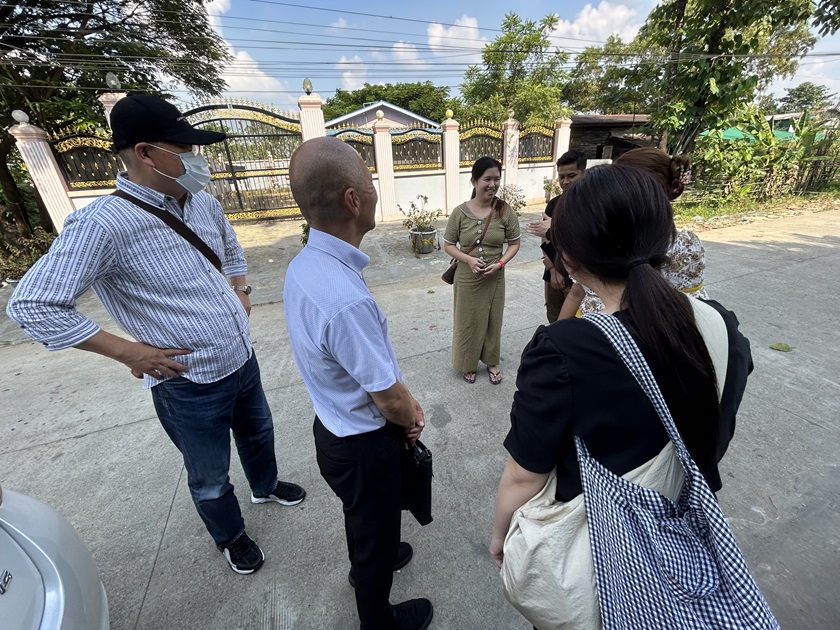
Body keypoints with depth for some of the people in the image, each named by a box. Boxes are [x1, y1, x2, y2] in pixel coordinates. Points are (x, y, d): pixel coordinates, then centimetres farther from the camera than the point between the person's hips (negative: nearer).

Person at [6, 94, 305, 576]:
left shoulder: (204, 203, -1)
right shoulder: (102, 224, -21)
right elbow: (32, 306, -17)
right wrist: (131, 352, -17)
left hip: (244, 360, 6)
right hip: (191, 385, -6)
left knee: (258, 433, 30)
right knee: (210, 479, 20)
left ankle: (266, 486, 61)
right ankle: (230, 537, 51)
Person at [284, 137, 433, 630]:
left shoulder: (303, 265, -8)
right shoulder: (347, 300, -38)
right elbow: (389, 401, -25)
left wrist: (404, 402, 1)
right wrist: (412, 419, -3)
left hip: (334, 427, 8)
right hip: (364, 446, -7)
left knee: (363, 516, 35)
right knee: (377, 530, 23)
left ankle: (372, 558, 68)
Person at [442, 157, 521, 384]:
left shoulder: (505, 211, -7)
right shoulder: (460, 212, -10)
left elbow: (514, 243, 1)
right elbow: (448, 245, -3)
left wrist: (501, 263, -16)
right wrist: (469, 259, -19)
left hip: (494, 278, 1)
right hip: (467, 278, -1)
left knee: (493, 321, 16)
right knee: (468, 321, 12)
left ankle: (492, 362, 38)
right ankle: (468, 364, 35)